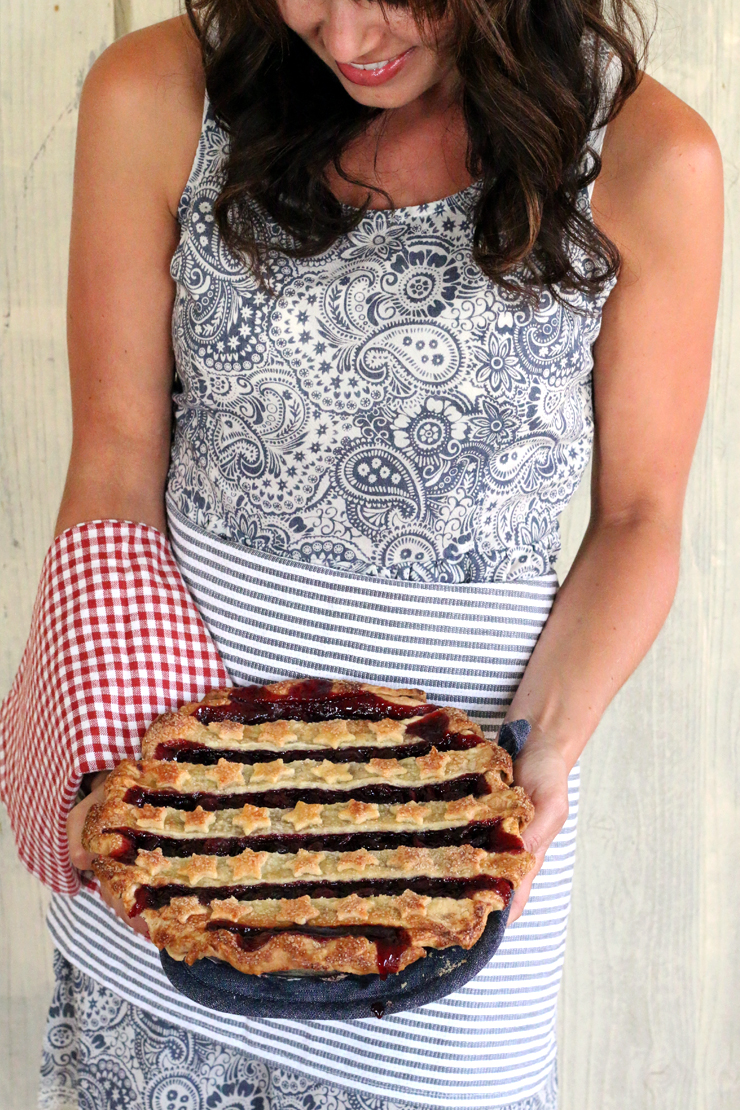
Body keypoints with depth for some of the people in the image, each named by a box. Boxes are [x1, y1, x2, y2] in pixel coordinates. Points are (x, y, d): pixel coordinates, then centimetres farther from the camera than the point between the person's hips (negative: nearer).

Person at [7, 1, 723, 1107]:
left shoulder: (649, 161, -11)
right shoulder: (156, 99, -8)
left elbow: (638, 519, -3)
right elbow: (117, 465, -5)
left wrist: (546, 747, -15)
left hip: (470, 723, -1)